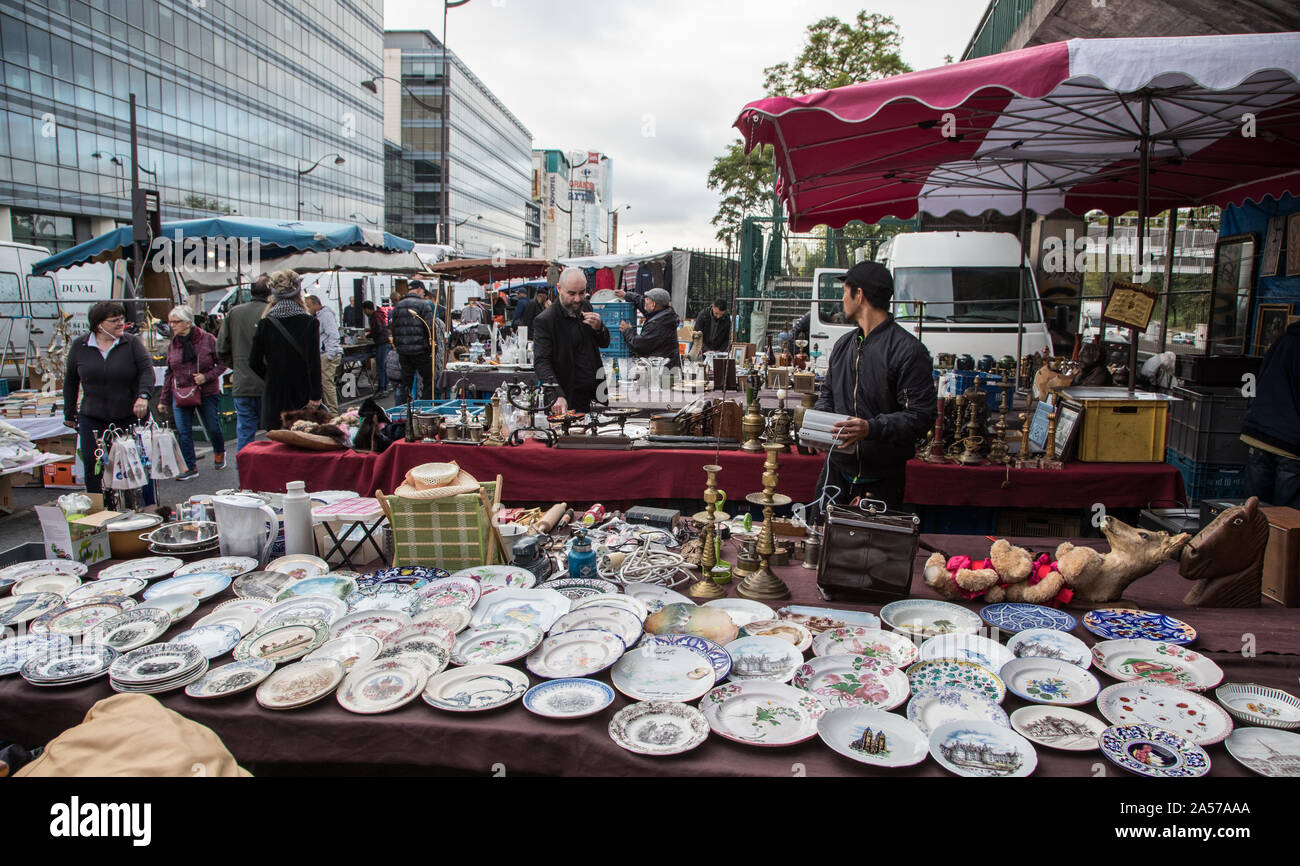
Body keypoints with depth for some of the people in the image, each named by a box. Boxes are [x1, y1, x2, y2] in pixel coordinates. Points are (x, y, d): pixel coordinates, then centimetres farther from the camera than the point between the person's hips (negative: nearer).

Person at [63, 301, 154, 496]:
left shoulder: (132, 343, -1)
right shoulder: (79, 346, 4)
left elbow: (147, 370, -9)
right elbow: (70, 381, 13)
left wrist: (143, 395, -28)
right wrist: (69, 414, 15)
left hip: (130, 417, -2)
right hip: (92, 419, 2)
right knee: (92, 469, 2)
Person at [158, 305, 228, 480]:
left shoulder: (207, 339, -7)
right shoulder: (172, 345, 5)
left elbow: (223, 363, -2)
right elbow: (169, 374, 12)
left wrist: (207, 376, -17)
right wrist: (163, 399, 12)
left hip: (207, 393, -3)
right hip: (180, 395, 3)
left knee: (212, 428, 7)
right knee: (183, 432, -3)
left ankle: (219, 453, 37)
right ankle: (190, 467, 7)